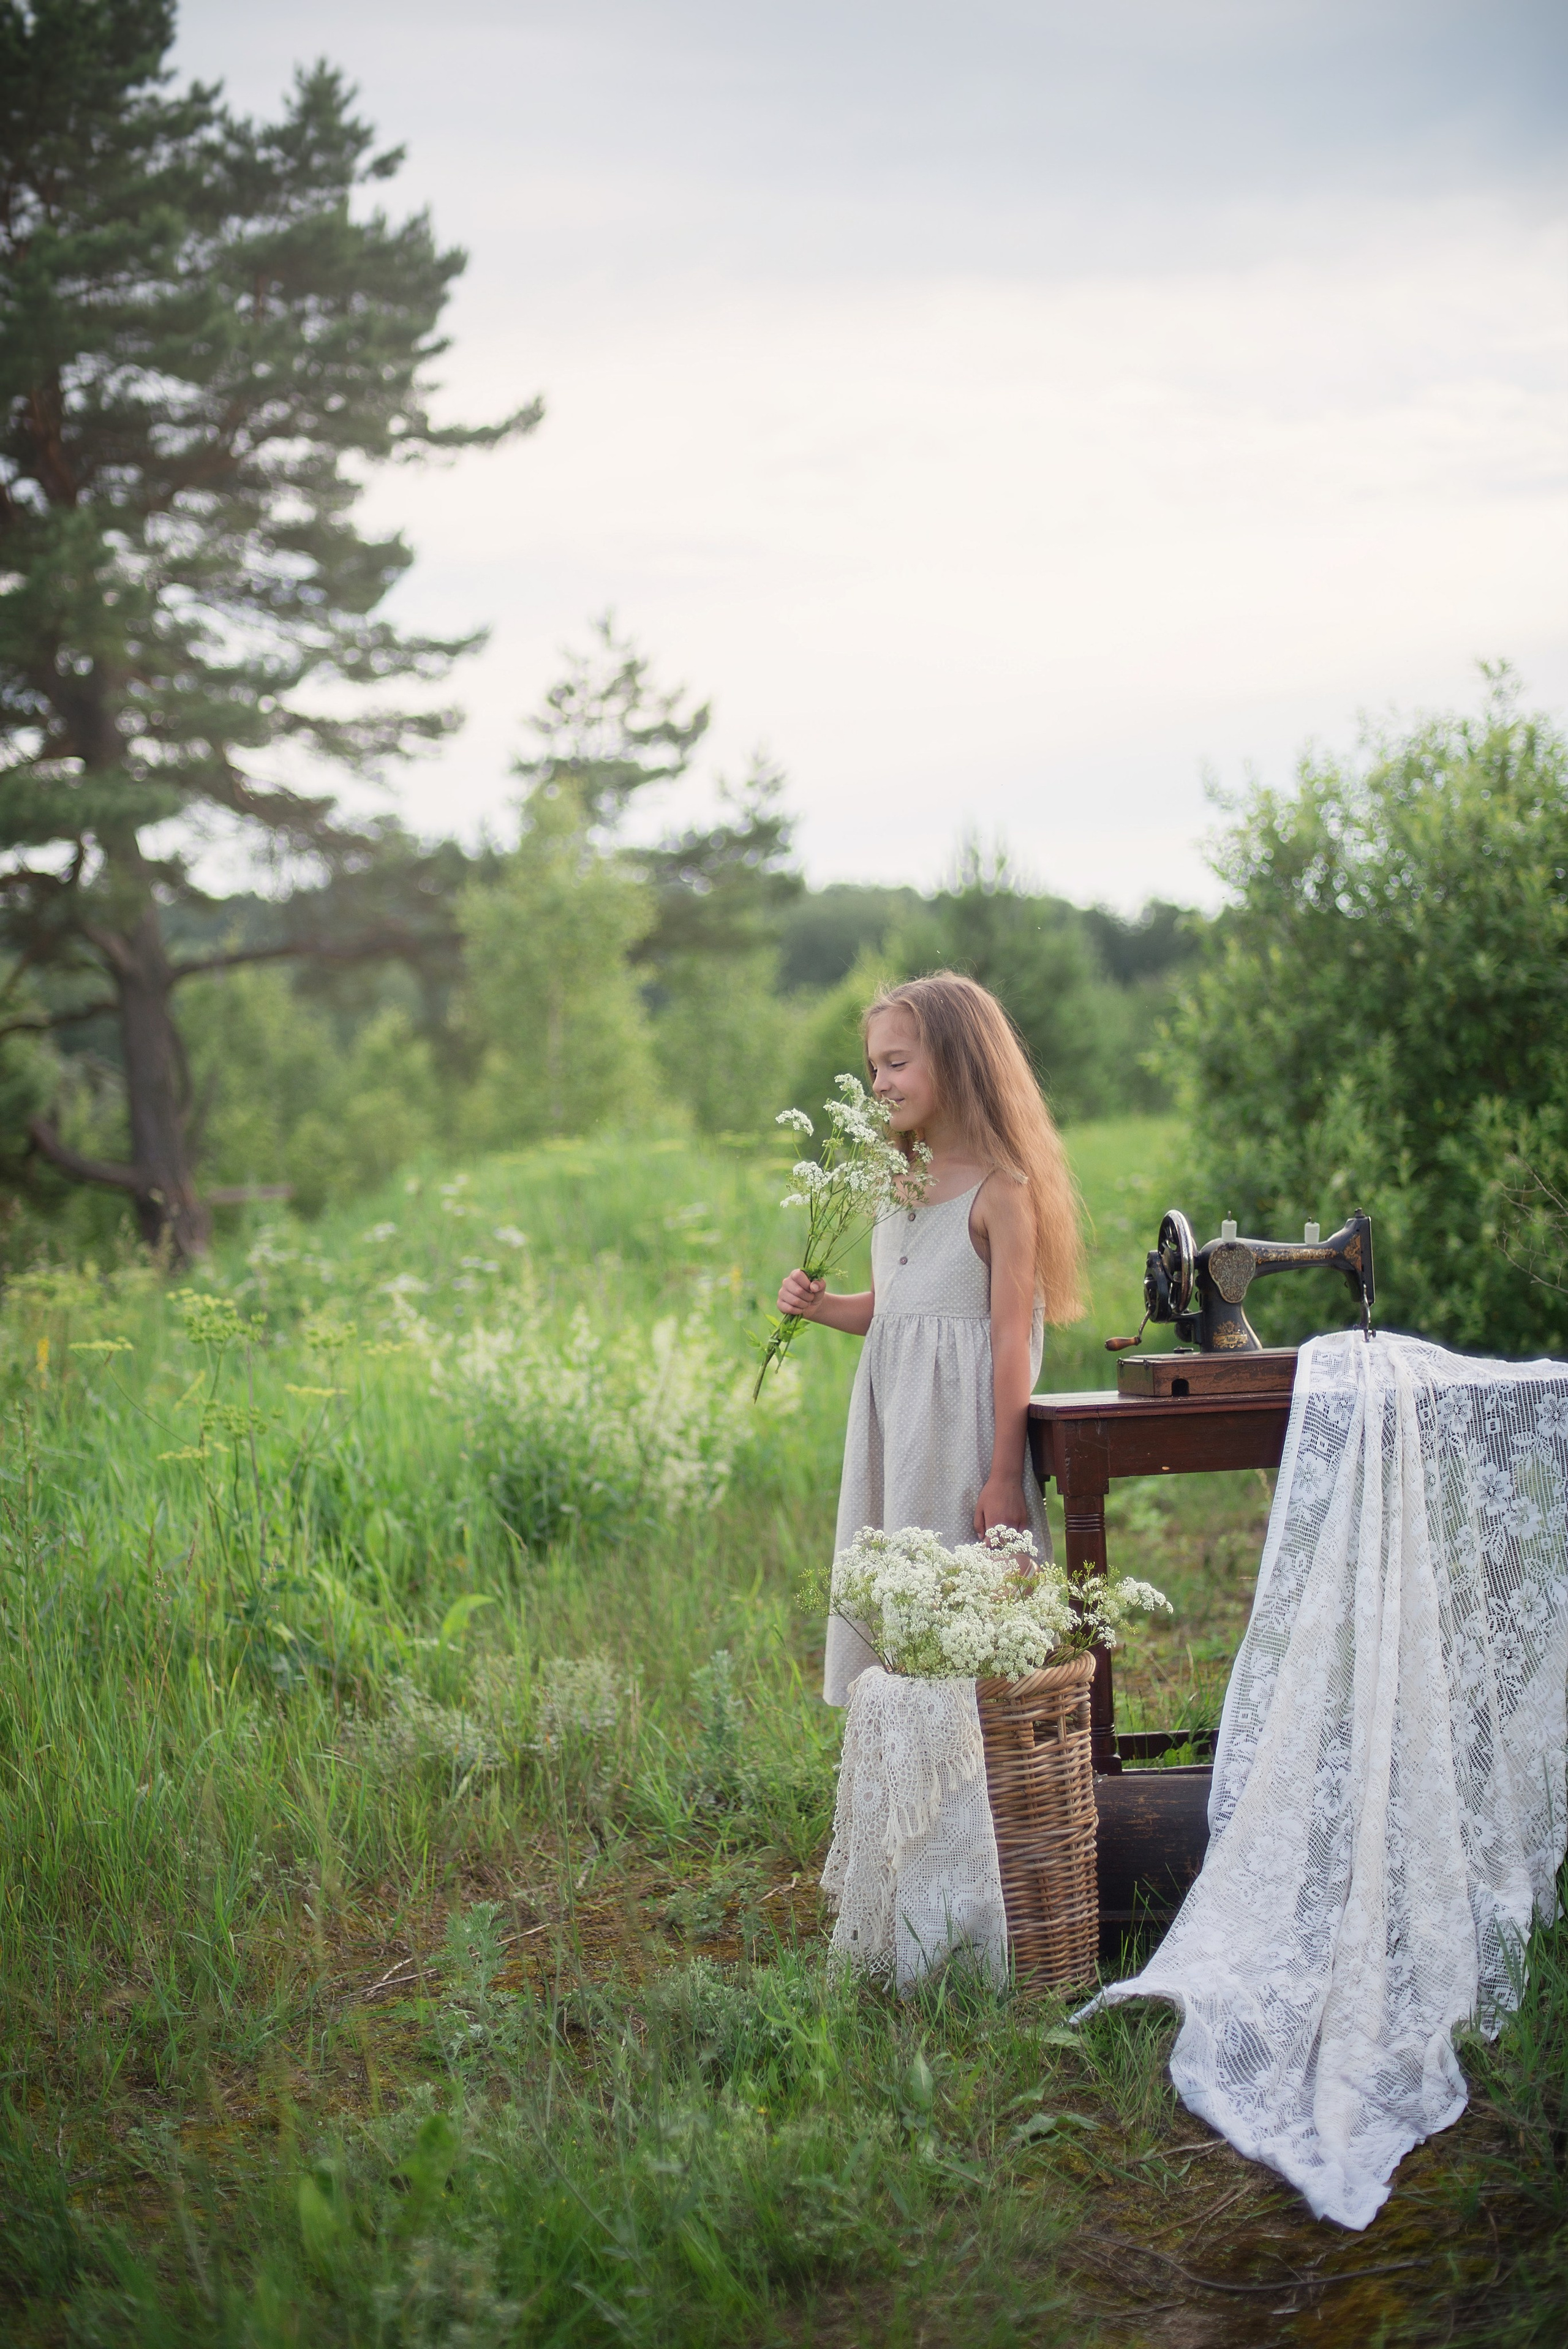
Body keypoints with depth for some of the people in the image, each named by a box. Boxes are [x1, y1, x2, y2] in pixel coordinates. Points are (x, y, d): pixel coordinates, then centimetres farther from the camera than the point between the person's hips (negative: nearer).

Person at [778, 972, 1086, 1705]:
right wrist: (820, 1305, 1)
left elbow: (1011, 1340, -14)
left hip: (963, 1423, -8)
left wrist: (1005, 1479, -17)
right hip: (895, 1425, 8)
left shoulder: (998, 1190, -12)